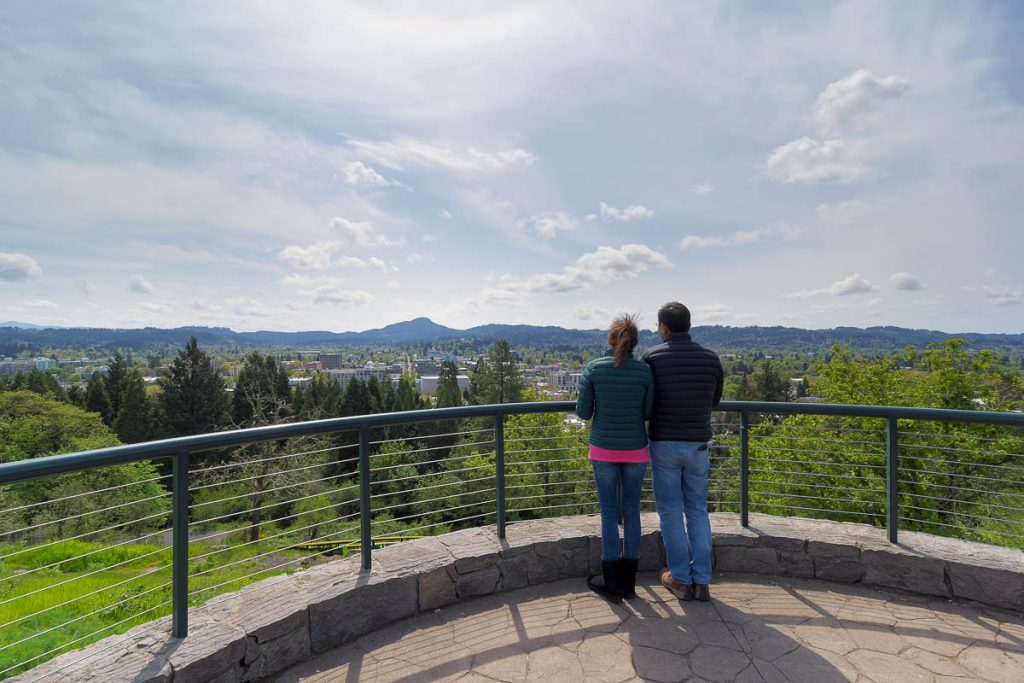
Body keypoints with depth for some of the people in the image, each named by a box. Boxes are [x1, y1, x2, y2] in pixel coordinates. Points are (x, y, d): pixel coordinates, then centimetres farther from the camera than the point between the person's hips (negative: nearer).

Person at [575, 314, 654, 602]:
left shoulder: (593, 368, -10)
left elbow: (583, 412, -5)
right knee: (631, 511, 13)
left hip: (603, 449, -1)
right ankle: (628, 581, 24)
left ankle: (611, 583, 19)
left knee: (609, 513, 9)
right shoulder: (644, 371, -7)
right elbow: (648, 413, 1)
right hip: (635, 450, 1)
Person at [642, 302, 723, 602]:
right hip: (698, 445, 3)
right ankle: (702, 581, 18)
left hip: (664, 444, -3)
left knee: (670, 511, 8)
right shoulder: (711, 358, 0)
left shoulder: (652, 357, -10)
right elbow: (714, 401, 12)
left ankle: (681, 579, 17)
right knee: (698, 511, 13)